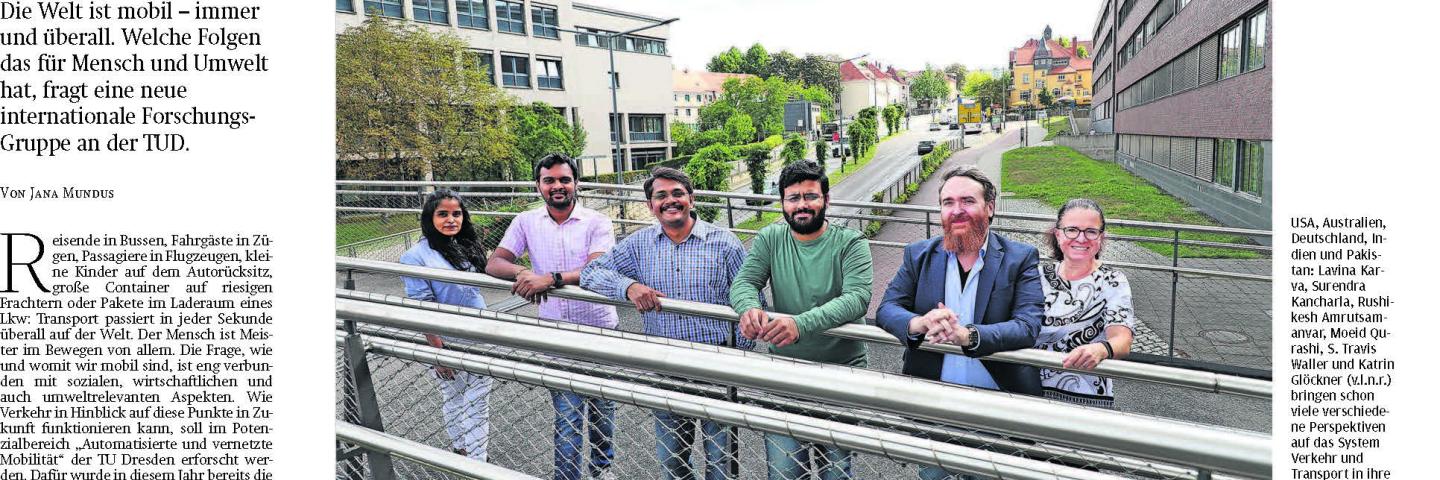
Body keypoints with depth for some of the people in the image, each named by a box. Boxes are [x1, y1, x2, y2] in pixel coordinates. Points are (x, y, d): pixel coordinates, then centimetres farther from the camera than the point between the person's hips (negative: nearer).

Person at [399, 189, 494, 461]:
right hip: (448, 345, -5)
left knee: (479, 404, 10)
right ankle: (459, 446, 32)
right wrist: (438, 351, -18)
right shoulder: (416, 256, -13)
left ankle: (477, 462, 23)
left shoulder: (467, 247, 6)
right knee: (454, 400, 13)